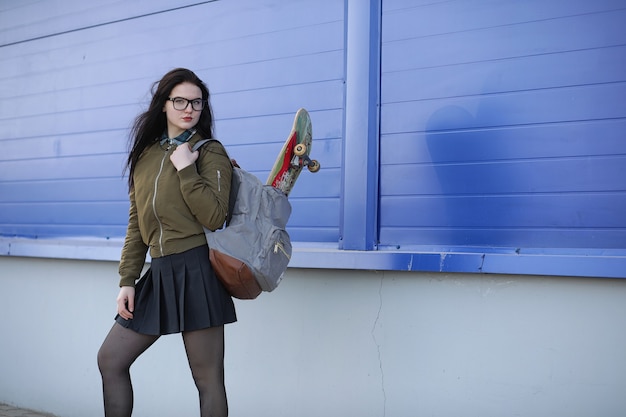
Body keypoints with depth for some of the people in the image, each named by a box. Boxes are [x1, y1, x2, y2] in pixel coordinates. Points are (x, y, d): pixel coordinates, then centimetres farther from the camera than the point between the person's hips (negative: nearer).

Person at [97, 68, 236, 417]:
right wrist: (127, 280, 8)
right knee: (110, 360, 11)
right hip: (160, 271, 6)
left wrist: (186, 169, -15)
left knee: (208, 378, -1)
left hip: (197, 271, -6)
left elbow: (214, 218, -13)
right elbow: (137, 223, 14)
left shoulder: (210, 152, -1)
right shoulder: (146, 154, 14)